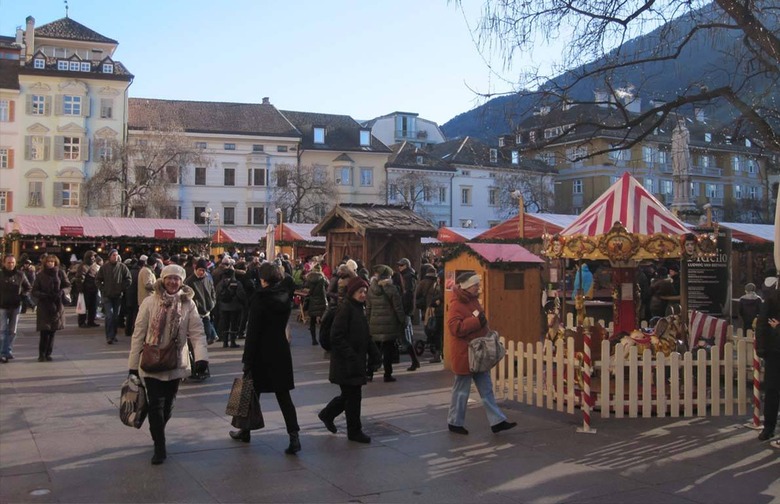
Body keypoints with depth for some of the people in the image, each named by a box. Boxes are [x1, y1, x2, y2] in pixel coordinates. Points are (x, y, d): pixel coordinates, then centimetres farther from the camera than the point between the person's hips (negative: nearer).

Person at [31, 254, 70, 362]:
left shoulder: (60, 273, 3)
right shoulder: (40, 275, 2)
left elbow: (67, 285, 4)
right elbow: (34, 291, 1)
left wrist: (60, 293, -14)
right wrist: (44, 295, -16)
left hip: (57, 306, 1)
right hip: (44, 306, -1)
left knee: (52, 332, 6)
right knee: (44, 332, -8)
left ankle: (48, 354, 18)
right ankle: (42, 354, 3)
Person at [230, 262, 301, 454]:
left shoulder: (259, 297, -15)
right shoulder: (285, 296, 2)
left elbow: (252, 330, -15)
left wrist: (247, 359, -12)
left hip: (261, 352, -5)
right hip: (281, 351, 5)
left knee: (253, 391, 11)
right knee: (283, 395, 5)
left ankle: (245, 431, 26)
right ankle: (294, 436, -5)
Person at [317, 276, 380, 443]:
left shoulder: (358, 309, 12)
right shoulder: (345, 309, -16)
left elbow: (364, 336, 19)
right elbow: (337, 336, -21)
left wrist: (373, 353, 8)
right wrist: (351, 356, -23)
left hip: (357, 360, 9)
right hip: (346, 363, -9)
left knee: (350, 394, 17)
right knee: (353, 396, 0)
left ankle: (327, 414, 37)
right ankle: (354, 431, 13)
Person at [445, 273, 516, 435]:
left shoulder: (473, 300, 10)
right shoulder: (457, 304, -19)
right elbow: (455, 327, -31)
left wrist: (487, 334, 11)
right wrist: (476, 321, -29)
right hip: (464, 354, -9)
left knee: (486, 389, 9)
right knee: (461, 390, 4)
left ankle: (497, 421, 12)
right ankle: (454, 423, 19)